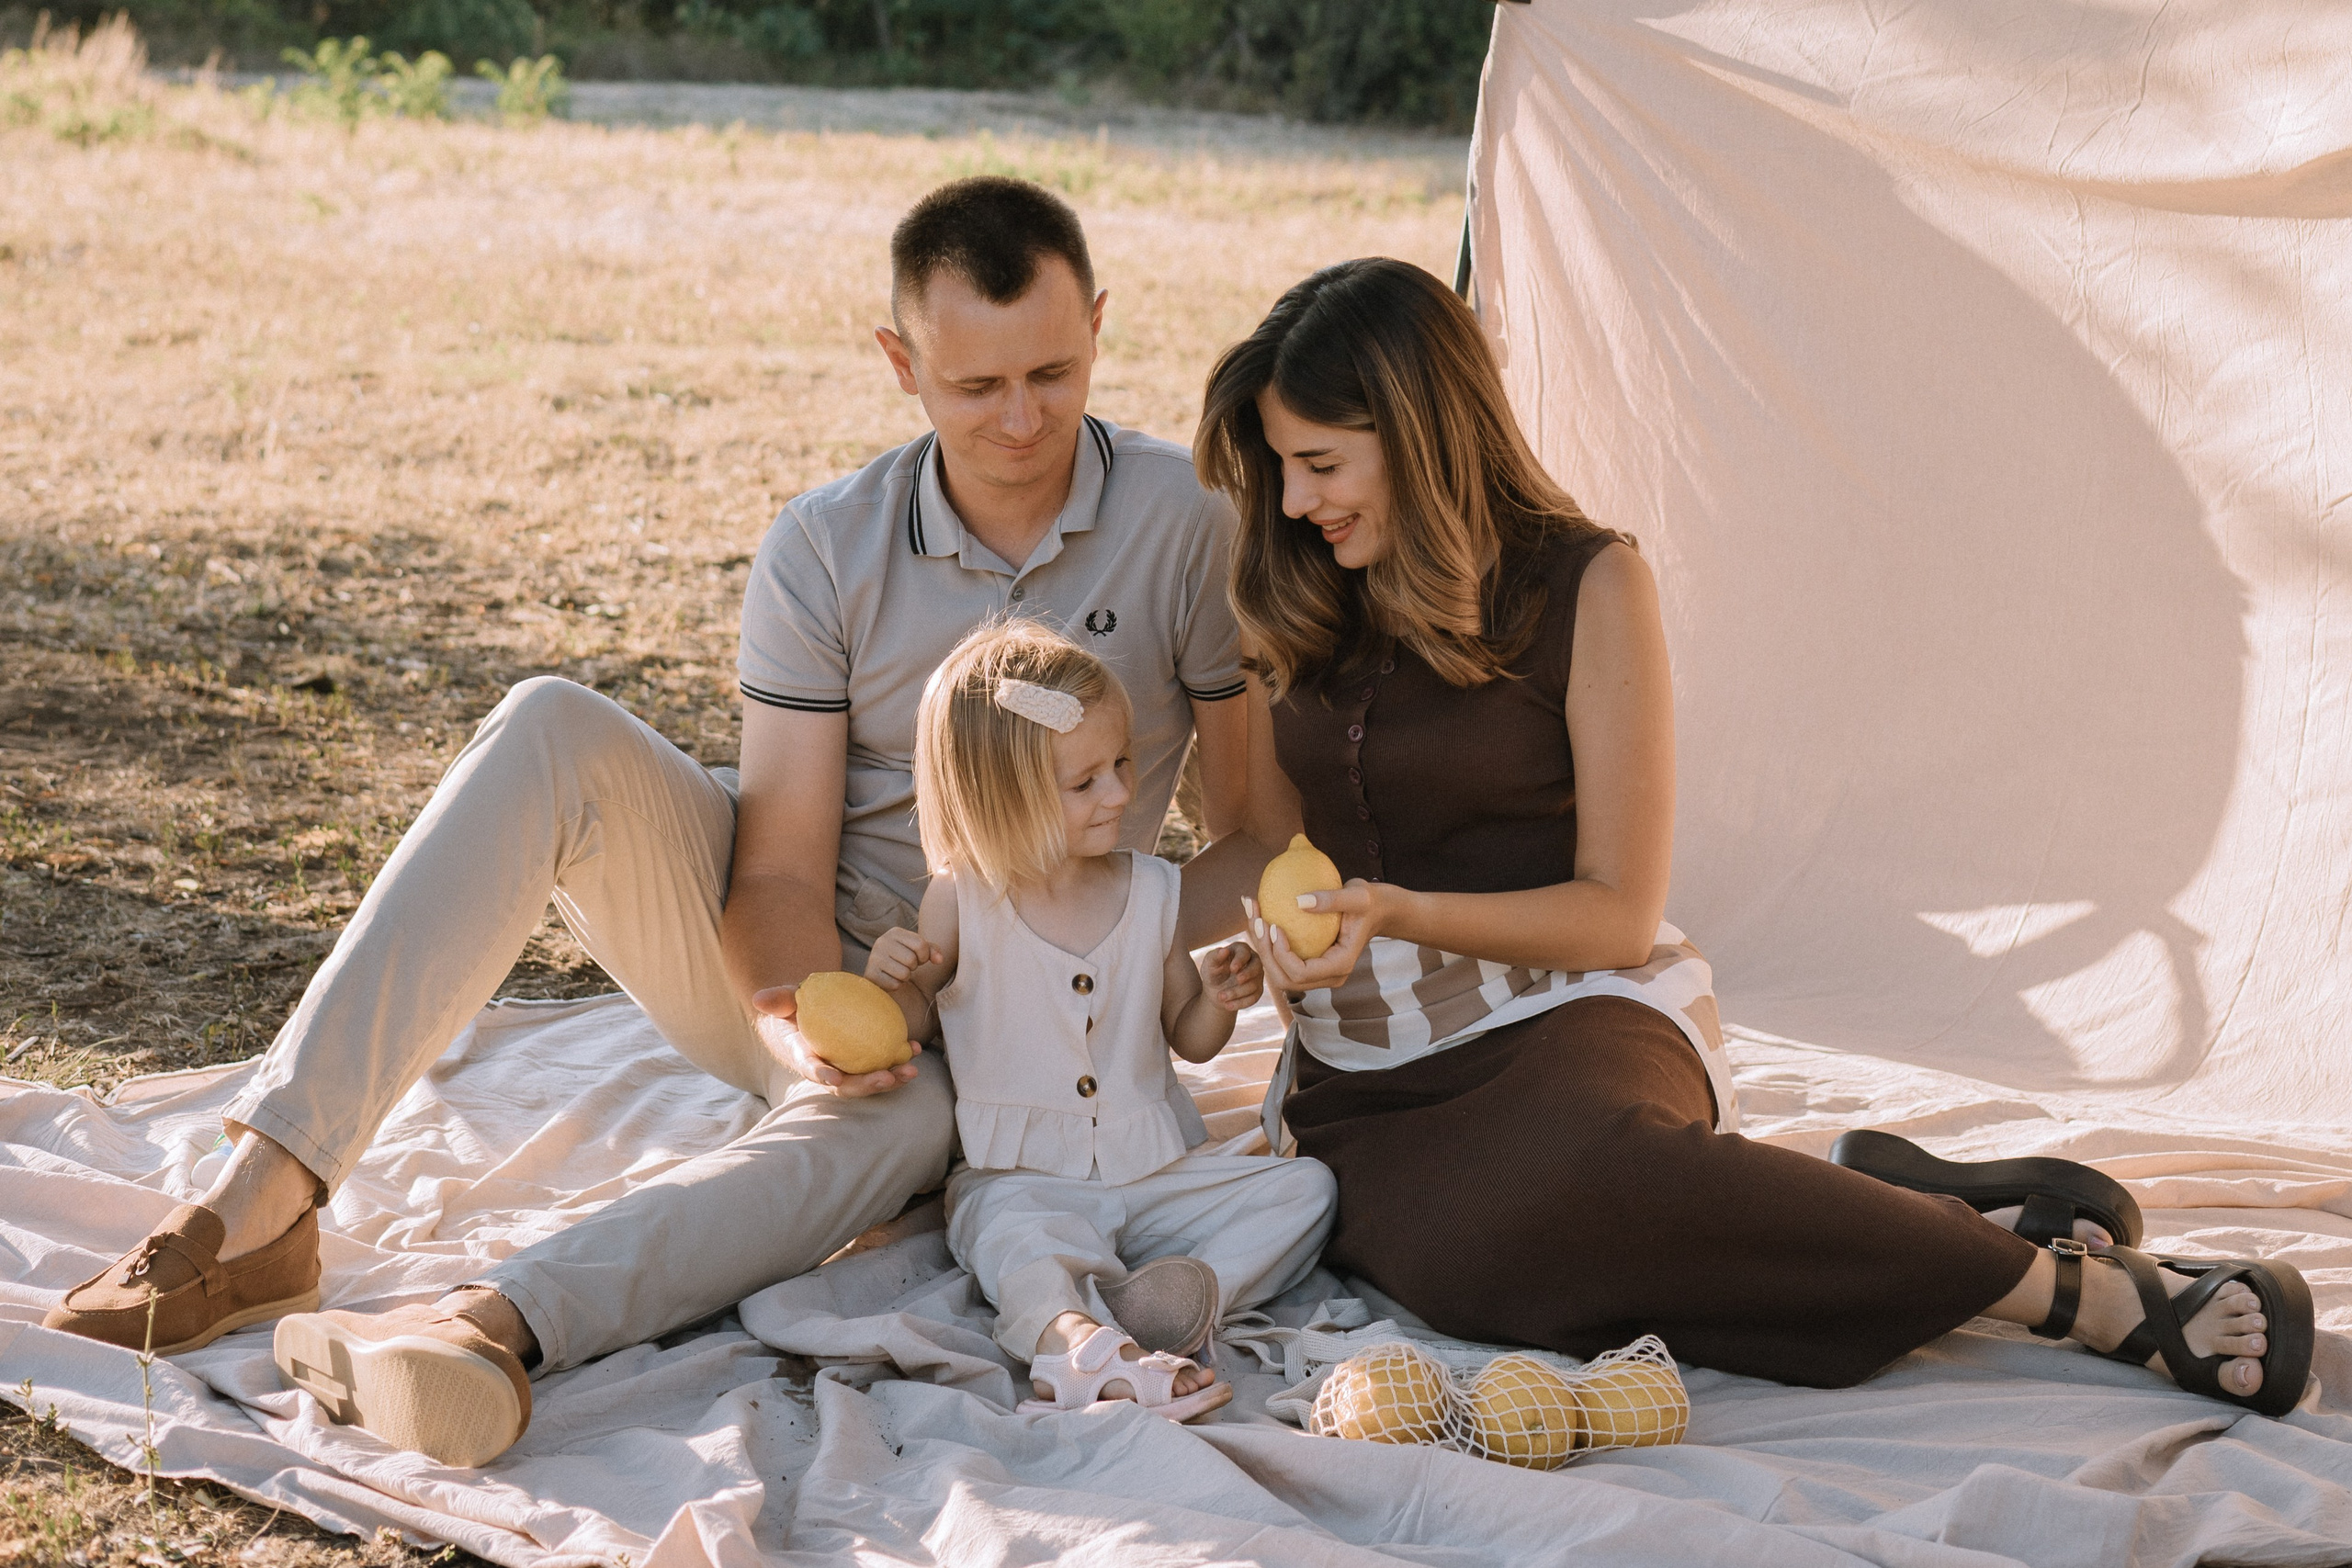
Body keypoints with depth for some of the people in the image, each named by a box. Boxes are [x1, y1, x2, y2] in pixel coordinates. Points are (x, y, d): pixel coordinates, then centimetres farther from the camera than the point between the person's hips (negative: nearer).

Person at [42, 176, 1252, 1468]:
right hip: (772, 962, 2)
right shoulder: (824, 549, -7)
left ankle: (491, 1321, -61)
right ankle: (263, 1198, -36)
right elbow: (783, 864, -13)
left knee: (904, 1119, -41)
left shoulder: (1193, 524, -10)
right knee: (552, 734, -26)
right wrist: (801, 1016, -33)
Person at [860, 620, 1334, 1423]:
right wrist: (892, 985, -17)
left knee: (1304, 1185, -12)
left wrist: (1217, 999, -9)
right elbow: (917, 1025, 5)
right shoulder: (963, 901, -6)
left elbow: (1188, 1039, 13)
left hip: (1154, 1170, 4)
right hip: (1019, 1177, -4)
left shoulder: (1150, 891, 3)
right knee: (1018, 1237, -36)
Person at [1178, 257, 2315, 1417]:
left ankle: (2083, 1289, -28)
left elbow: (1617, 915, -5)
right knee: (1463, 1256, -32)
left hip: (1568, 1019, -5)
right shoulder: (1294, 604, 11)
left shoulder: (1583, 586, -4)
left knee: (1554, 1175, -42)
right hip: (1359, 1077, 5)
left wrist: (1398, 912, -17)